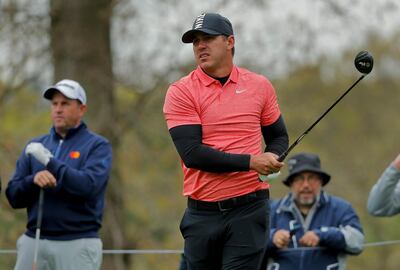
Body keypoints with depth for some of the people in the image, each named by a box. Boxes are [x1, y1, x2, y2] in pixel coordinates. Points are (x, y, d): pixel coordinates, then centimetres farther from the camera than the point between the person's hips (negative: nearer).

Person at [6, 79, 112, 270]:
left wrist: (50, 162, -15)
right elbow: (13, 196, 9)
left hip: (77, 245, -4)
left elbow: (90, 186, -15)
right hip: (33, 242, 4)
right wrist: (33, 180, -12)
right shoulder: (35, 146, 15)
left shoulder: (97, 146, 2)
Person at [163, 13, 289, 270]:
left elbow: (278, 136, 20)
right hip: (202, 213, 1)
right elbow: (191, 153, -12)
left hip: (249, 209, 0)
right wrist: (250, 162, -16)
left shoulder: (260, 86, 7)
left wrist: (272, 159, -4)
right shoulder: (181, 92, -1)